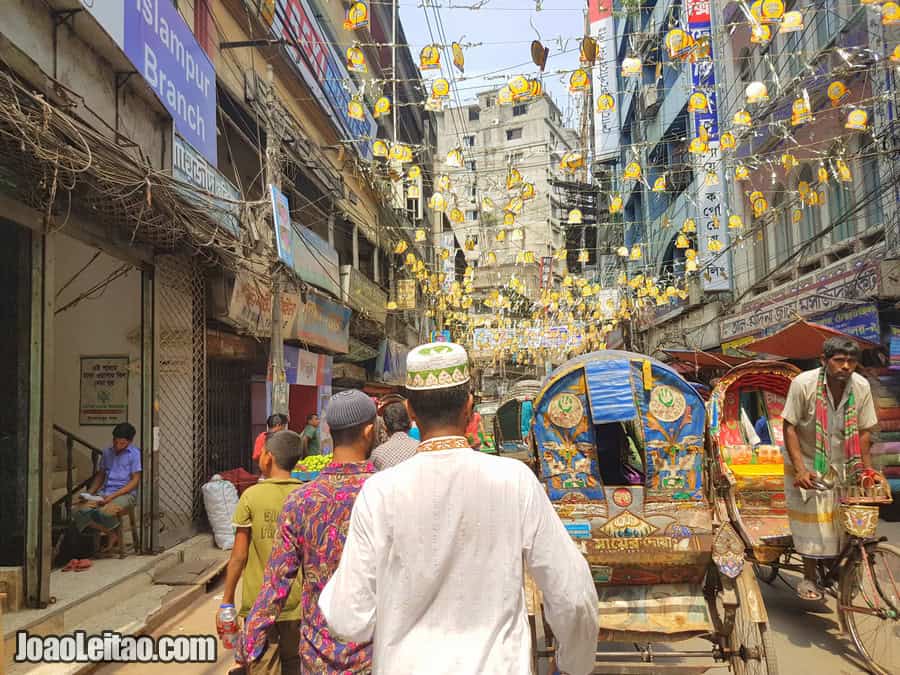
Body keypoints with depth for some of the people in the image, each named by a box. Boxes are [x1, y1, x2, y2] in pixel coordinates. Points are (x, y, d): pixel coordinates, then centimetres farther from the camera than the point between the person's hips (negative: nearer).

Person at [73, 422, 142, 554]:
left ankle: (116, 534, 0)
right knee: (78, 510, -20)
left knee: (105, 511, -35)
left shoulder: (135, 454, -4)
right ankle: (110, 533, -4)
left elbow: (135, 481, -8)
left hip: (125, 493, -6)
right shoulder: (107, 452, 15)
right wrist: (89, 493, 6)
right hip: (104, 492, 6)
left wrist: (112, 496, -16)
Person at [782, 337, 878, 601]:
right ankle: (809, 577, 19)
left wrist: (866, 468, 0)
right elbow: (790, 428, -17)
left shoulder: (861, 387, -12)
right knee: (812, 522, 2)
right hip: (808, 465, -3)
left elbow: (863, 431, -1)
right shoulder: (803, 384, -22)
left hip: (842, 466, 3)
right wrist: (800, 469, -22)